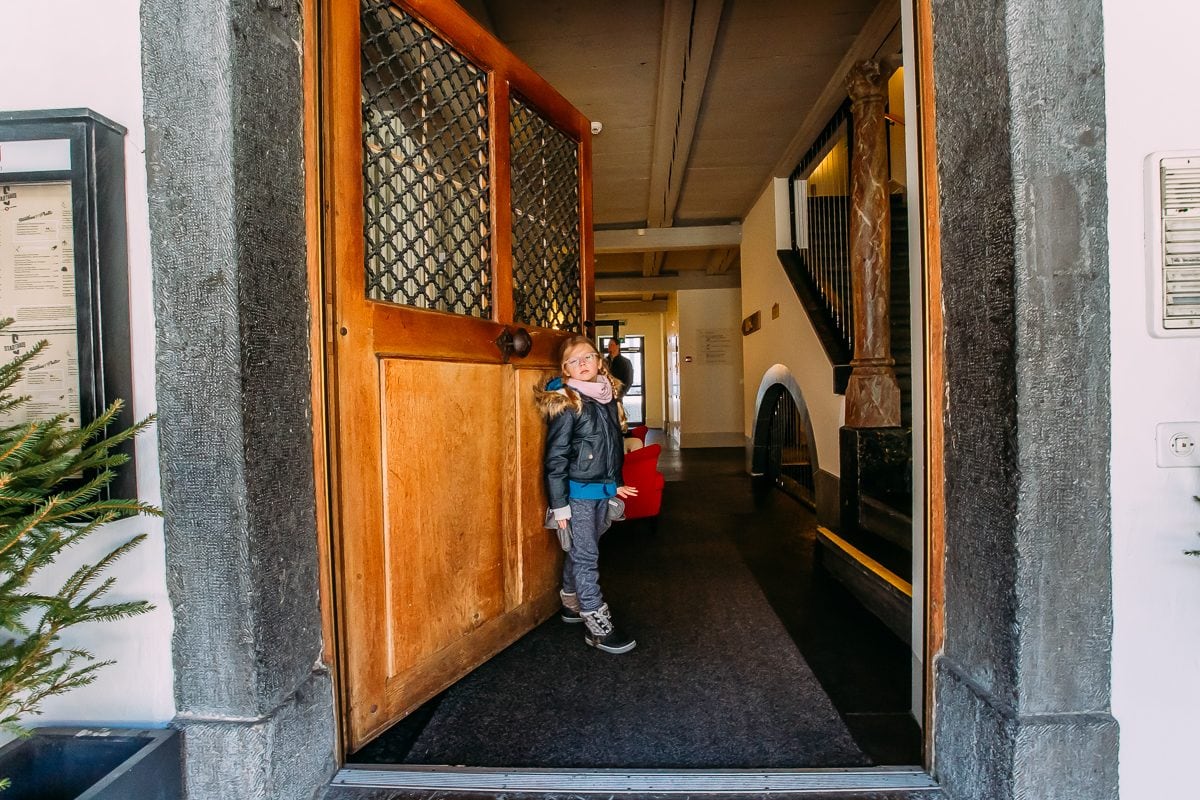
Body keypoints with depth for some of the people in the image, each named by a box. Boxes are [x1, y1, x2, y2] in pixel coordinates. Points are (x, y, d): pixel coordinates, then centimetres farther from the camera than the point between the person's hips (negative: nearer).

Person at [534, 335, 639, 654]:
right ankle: (597, 623, 9)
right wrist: (559, 505, -15)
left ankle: (571, 602, 37)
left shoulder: (609, 397, 8)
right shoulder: (566, 404, -14)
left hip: (603, 490, 7)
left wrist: (616, 484, 22)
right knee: (586, 555, 0)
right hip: (578, 492, -7)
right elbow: (555, 457, -15)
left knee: (580, 551, 19)